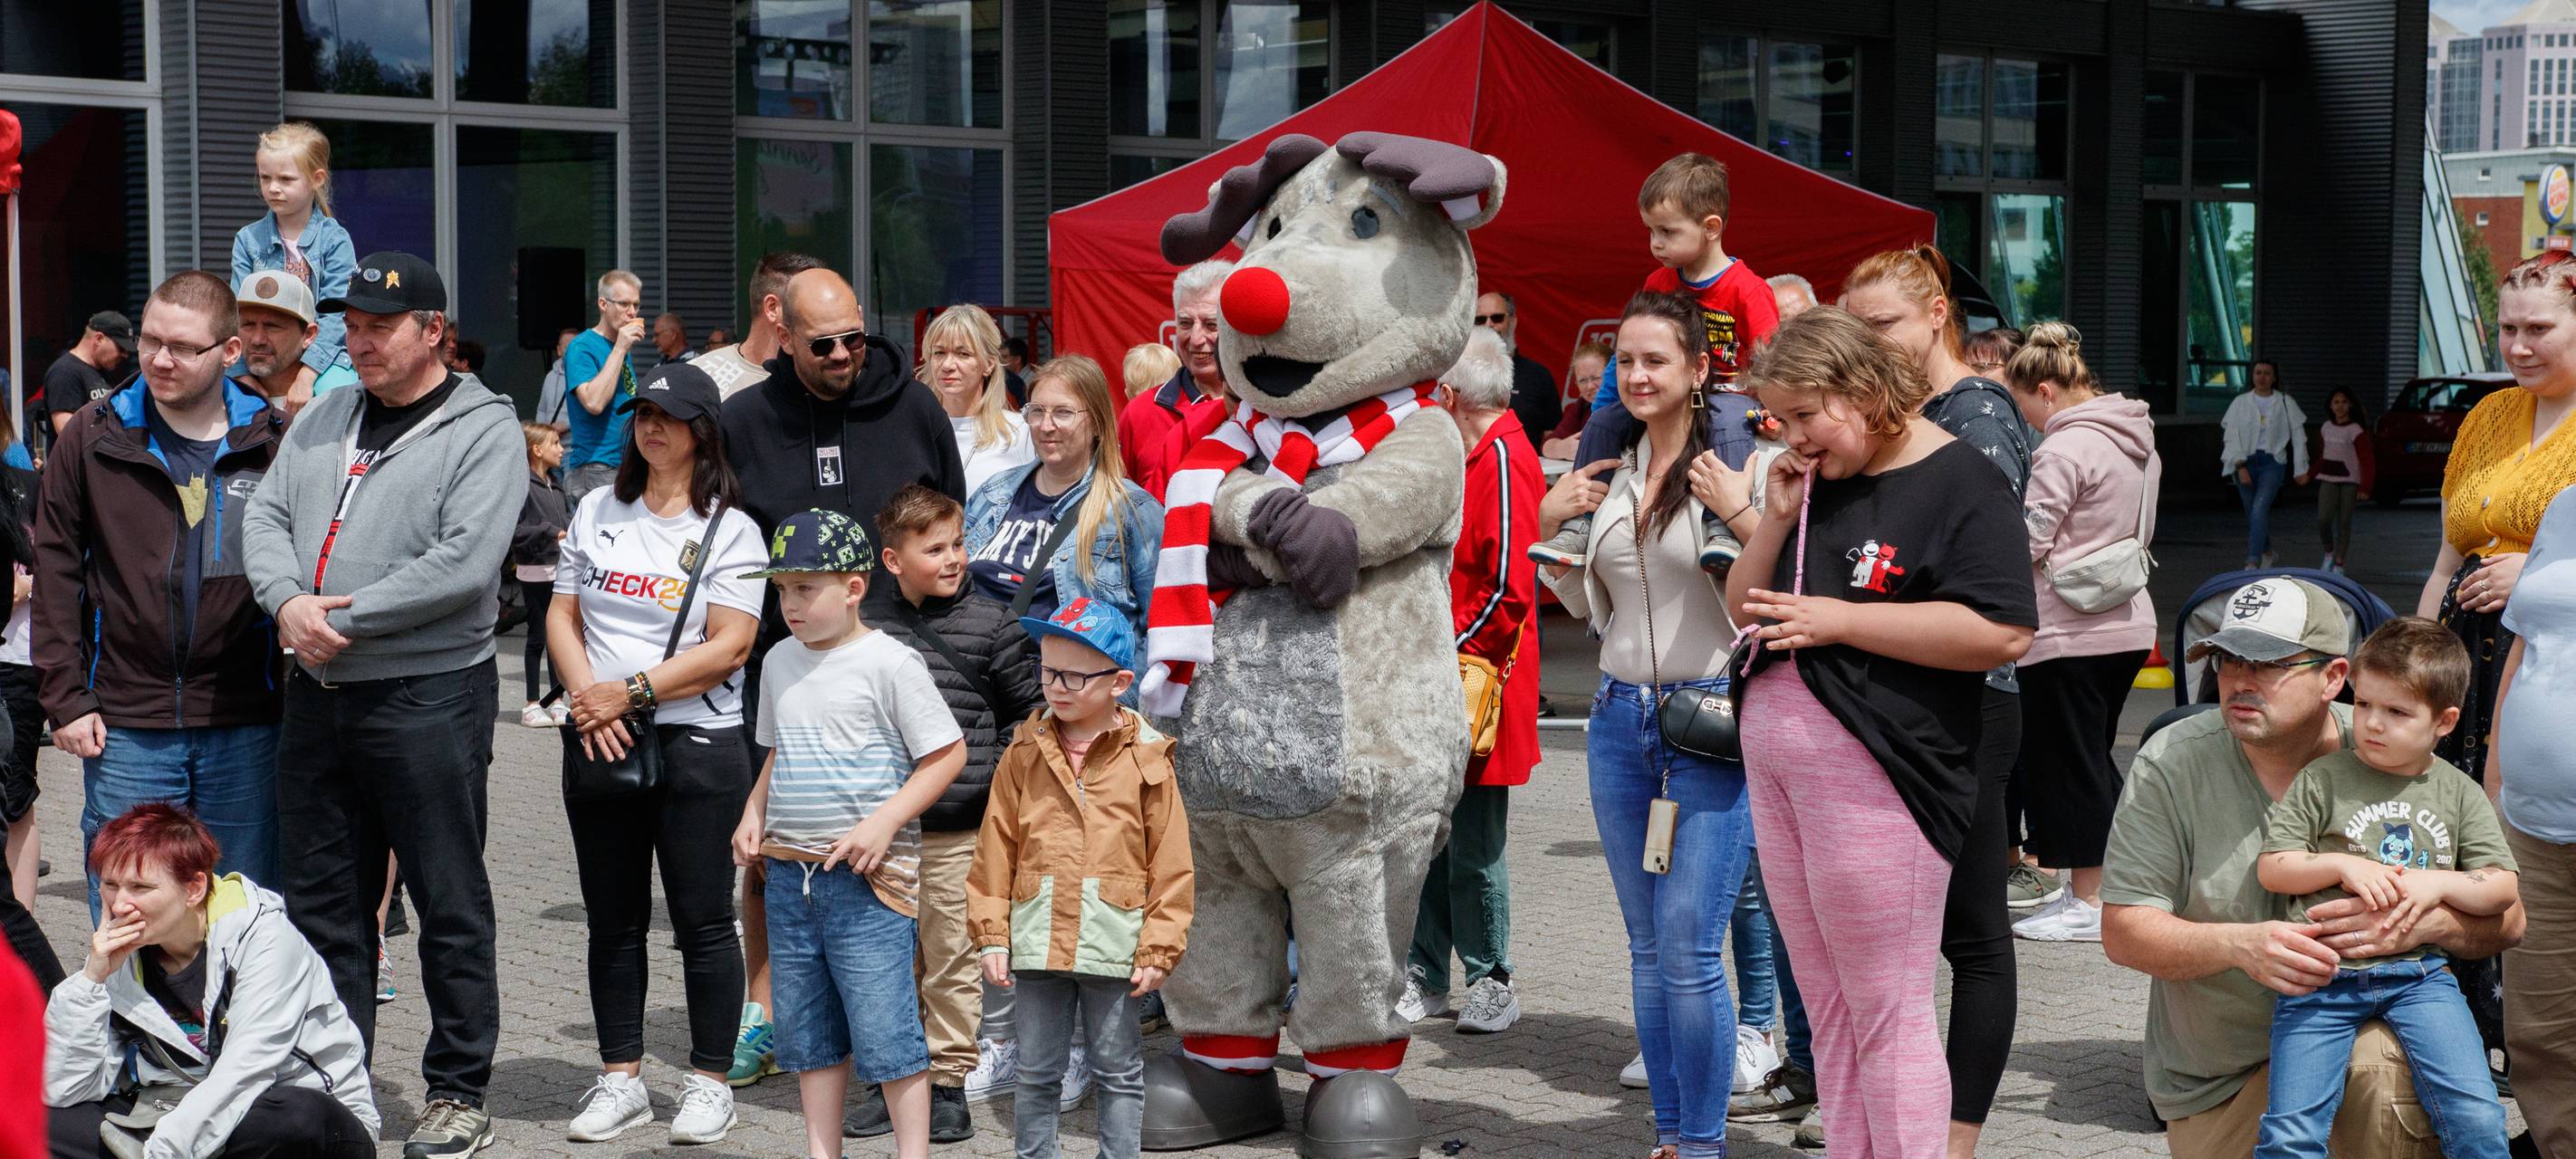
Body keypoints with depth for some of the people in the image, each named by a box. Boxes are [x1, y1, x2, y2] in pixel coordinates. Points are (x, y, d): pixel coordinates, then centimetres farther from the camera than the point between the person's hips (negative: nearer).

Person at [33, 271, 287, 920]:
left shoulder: (271, 441, 2)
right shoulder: (94, 437, 2)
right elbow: (56, 570, 4)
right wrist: (64, 696, -2)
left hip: (247, 726, 0)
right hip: (126, 726, 0)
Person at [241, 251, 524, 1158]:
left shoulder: (483, 429, -6)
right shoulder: (324, 420, 15)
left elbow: (463, 564, -17)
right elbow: (265, 518, 10)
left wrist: (345, 616, -16)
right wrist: (288, 603, -10)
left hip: (428, 698, -6)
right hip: (318, 697, 7)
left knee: (449, 905, 1)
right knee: (322, 903, 12)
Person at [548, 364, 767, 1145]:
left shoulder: (730, 530, -2)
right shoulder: (596, 512, 11)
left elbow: (728, 647, -10)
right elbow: (562, 615, 8)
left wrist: (631, 691, -16)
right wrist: (589, 700, -9)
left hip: (697, 742, -4)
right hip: (599, 744, 4)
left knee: (703, 920, 0)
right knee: (612, 921, 9)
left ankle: (709, 1083, 10)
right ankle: (621, 1080, 19)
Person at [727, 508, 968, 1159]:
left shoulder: (888, 662, -10)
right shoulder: (781, 662, 10)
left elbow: (947, 753, -9)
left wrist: (884, 822, -17)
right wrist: (754, 812, 6)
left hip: (867, 876, -7)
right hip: (788, 873, 7)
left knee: (882, 1025, -6)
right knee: (807, 1027, 12)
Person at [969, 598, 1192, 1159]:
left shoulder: (1146, 761, -3)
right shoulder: (1025, 756, 3)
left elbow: (1170, 865, -2)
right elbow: (995, 852, 5)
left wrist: (1159, 950, -5)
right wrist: (992, 935, 1)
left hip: (1112, 946, -2)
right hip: (1037, 943, 2)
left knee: (1118, 1070, 10)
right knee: (1037, 1072, 11)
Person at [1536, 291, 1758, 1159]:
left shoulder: (1738, 465, -8)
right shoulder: (1608, 472, 10)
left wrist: (1742, 513, -21)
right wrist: (1548, 526, 5)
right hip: (1620, 717, 6)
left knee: (1690, 950, -8)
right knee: (1647, 947, 10)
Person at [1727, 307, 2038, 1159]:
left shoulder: (1959, 483, -9)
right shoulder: (1816, 480, 15)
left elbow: (2004, 634, -20)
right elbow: (1744, 609, 21)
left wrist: (1839, 619, -18)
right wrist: (1777, 520, 2)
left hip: (1876, 776, -8)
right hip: (1776, 764, 8)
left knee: (1887, 1013, -3)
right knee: (1827, 1008, 12)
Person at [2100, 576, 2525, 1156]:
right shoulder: (2170, 763, -7)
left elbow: (2506, 919, -3)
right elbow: (2124, 931, -10)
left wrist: (2424, 922, -26)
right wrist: (2239, 945, -29)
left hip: (2367, 1021, -1)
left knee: (2382, 1078, -33)